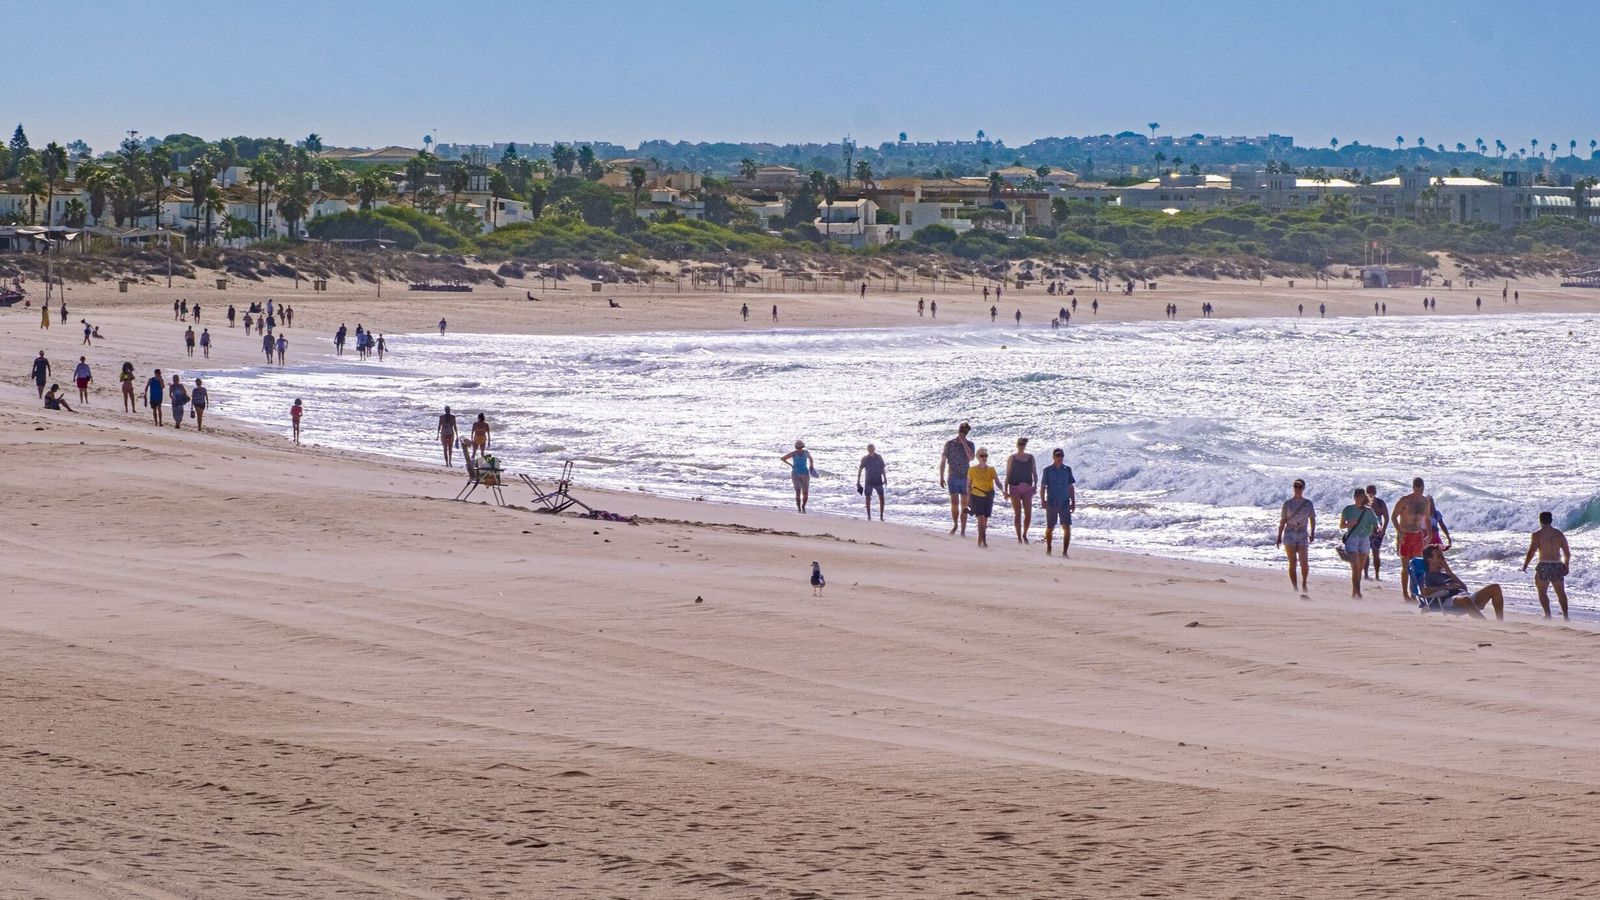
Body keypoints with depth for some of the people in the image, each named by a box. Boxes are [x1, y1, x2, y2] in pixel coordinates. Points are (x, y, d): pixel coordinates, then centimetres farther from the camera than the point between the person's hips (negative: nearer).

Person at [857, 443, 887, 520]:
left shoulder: (879, 458, -2)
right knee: (868, 499, 3)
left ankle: (881, 516, 3)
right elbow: (860, 470, 1)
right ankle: (869, 516, 14)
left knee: (881, 499, -5)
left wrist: (885, 478, 7)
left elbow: (882, 469, 8)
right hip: (869, 482, 0)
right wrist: (858, 481, 0)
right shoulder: (865, 459, -5)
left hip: (878, 481, 0)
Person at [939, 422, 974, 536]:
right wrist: (941, 478, 0)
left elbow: (971, 457, -17)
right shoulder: (949, 444, 0)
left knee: (964, 505, 3)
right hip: (953, 478, -1)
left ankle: (963, 530, 8)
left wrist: (964, 443, -17)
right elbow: (942, 461, 3)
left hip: (965, 478, 1)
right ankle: (955, 524, 8)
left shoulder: (969, 444, 2)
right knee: (954, 503, -14)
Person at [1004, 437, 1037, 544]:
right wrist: (1006, 490, 0)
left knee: (1028, 514, -4)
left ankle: (1024, 535, 17)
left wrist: (1035, 484, -5)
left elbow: (1034, 472, 11)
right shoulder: (1012, 458, 4)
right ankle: (1019, 538, 1)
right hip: (1015, 487, -2)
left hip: (1027, 487, 2)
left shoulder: (1030, 457, 10)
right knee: (1017, 514, -4)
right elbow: (1007, 475, 4)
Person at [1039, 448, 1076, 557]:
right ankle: (1048, 550, 27)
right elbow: (1042, 487, -1)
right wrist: (1042, 500, -12)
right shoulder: (1047, 470, 0)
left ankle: (1064, 552, -6)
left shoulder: (1067, 470, 7)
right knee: (1050, 528, 9)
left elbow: (1071, 487, 11)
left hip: (1064, 503, 1)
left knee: (1067, 528, -9)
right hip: (1051, 503, -1)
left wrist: (1073, 502, 7)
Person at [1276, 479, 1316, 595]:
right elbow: (1282, 521, 8)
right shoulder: (1288, 503, 6)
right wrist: (1279, 537, 6)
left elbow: (1312, 519, 9)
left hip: (1303, 535, 0)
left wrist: (1312, 532, -1)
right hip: (1289, 534, 0)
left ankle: (1304, 583, 16)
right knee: (1293, 563, -6)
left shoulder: (1308, 503, 7)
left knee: (1304, 562, -9)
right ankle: (1295, 588, -2)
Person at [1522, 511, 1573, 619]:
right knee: (1561, 593, 12)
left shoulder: (1537, 534, -5)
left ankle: (1548, 614, -5)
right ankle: (1565, 615, 5)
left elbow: (1531, 552, -11)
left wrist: (1525, 565, 0)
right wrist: (1566, 566, 21)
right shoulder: (1559, 534, 8)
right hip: (1558, 565, 4)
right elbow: (1567, 553, 9)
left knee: (1542, 592, 7)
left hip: (1544, 565, -4)